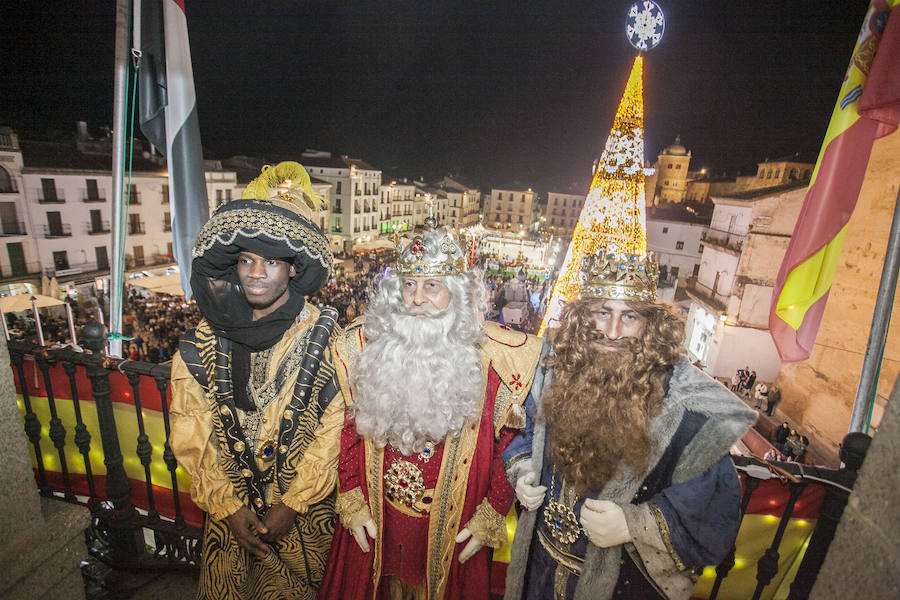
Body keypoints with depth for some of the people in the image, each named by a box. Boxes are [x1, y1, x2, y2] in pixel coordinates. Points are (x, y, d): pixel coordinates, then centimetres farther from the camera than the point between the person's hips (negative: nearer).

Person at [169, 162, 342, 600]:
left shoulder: (322, 336, -16)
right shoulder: (206, 339, -7)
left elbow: (334, 431, -14)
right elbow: (192, 433, -4)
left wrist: (292, 504, -13)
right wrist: (227, 506, -8)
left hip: (303, 510, -2)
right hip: (228, 508, 2)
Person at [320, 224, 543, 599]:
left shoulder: (492, 356, -16)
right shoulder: (365, 345, -9)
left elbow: (508, 442, -9)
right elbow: (348, 428, -1)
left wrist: (492, 515, -8)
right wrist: (351, 499, -2)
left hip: (453, 531, -2)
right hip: (373, 524, 2)